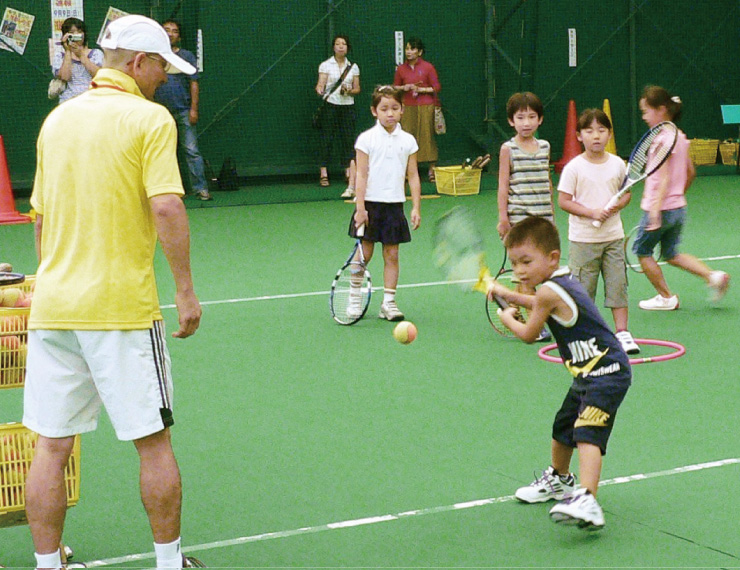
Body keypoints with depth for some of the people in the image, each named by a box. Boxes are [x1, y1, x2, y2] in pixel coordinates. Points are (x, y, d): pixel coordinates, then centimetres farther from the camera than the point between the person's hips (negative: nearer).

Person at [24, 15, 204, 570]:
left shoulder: (58, 118, 12)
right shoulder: (150, 118, -6)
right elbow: (166, 209, -17)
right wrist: (186, 291, -11)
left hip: (51, 305, 5)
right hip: (123, 308, -5)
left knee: (52, 445, 8)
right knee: (154, 441, 7)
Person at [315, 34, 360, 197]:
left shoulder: (353, 67, 9)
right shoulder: (325, 65, 2)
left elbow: (357, 89, 11)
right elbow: (321, 83, -9)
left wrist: (349, 91, -10)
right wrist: (320, 91, -31)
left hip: (348, 106, 2)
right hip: (330, 105, -2)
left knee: (348, 139, -2)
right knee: (326, 139, -2)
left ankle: (349, 174, 5)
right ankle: (323, 174, 5)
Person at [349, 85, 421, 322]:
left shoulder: (408, 141, 4)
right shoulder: (366, 139, -4)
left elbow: (413, 176, 6)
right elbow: (361, 175, -5)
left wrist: (416, 207, 0)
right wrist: (360, 207, -10)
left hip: (395, 205, 2)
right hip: (370, 204, -2)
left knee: (392, 255, 4)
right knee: (364, 254, 2)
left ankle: (388, 302, 10)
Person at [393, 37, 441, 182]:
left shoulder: (427, 67, 0)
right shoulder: (401, 68, 9)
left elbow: (437, 88, 0)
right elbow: (395, 87, 18)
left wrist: (421, 89, -12)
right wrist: (404, 87, -3)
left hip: (425, 107, -3)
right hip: (408, 108, 3)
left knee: (427, 136, -3)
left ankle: (432, 170, 2)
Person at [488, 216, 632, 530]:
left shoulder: (548, 291, -21)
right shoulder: (563, 282, 8)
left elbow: (528, 334, -6)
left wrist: (508, 318, 12)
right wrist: (508, 294, 37)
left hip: (606, 372, -11)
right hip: (588, 375, 11)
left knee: (586, 434, -27)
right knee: (562, 428, 27)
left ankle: (587, 502, -42)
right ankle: (559, 479, 51)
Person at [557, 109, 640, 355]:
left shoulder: (617, 164, 3)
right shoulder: (574, 168, -8)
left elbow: (626, 193, 13)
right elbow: (564, 201, -8)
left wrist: (618, 205, -9)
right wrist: (591, 212, -19)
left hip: (613, 236, 3)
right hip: (583, 239, -3)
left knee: (617, 285, 3)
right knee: (583, 288, 2)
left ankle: (622, 332, 10)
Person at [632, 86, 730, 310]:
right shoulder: (679, 136, 9)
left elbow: (664, 177, -25)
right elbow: (691, 173, 17)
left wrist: (656, 208, -29)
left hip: (660, 208, -9)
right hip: (678, 207, 9)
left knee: (642, 251, 10)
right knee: (671, 254, 19)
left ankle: (666, 297, 14)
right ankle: (713, 276, 4)